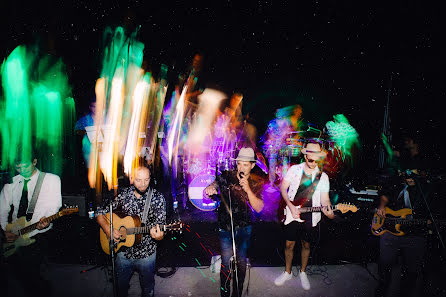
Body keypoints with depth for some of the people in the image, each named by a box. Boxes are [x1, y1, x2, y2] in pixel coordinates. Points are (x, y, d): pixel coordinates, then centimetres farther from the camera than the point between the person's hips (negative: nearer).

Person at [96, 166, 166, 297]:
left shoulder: (157, 198, -11)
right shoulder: (123, 194, -5)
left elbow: (161, 228, -13)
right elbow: (100, 212, 2)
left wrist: (159, 236, -35)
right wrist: (108, 229, -14)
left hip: (146, 255, -2)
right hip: (123, 252, 2)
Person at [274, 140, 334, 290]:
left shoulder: (323, 177, -2)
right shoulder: (294, 169, -5)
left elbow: (324, 198, -2)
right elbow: (283, 188, -3)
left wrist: (329, 211, -24)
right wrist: (291, 206, -13)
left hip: (310, 217, 1)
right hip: (292, 214, -1)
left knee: (306, 245, 15)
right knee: (289, 244, 9)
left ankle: (302, 272, 37)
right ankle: (287, 272, 30)